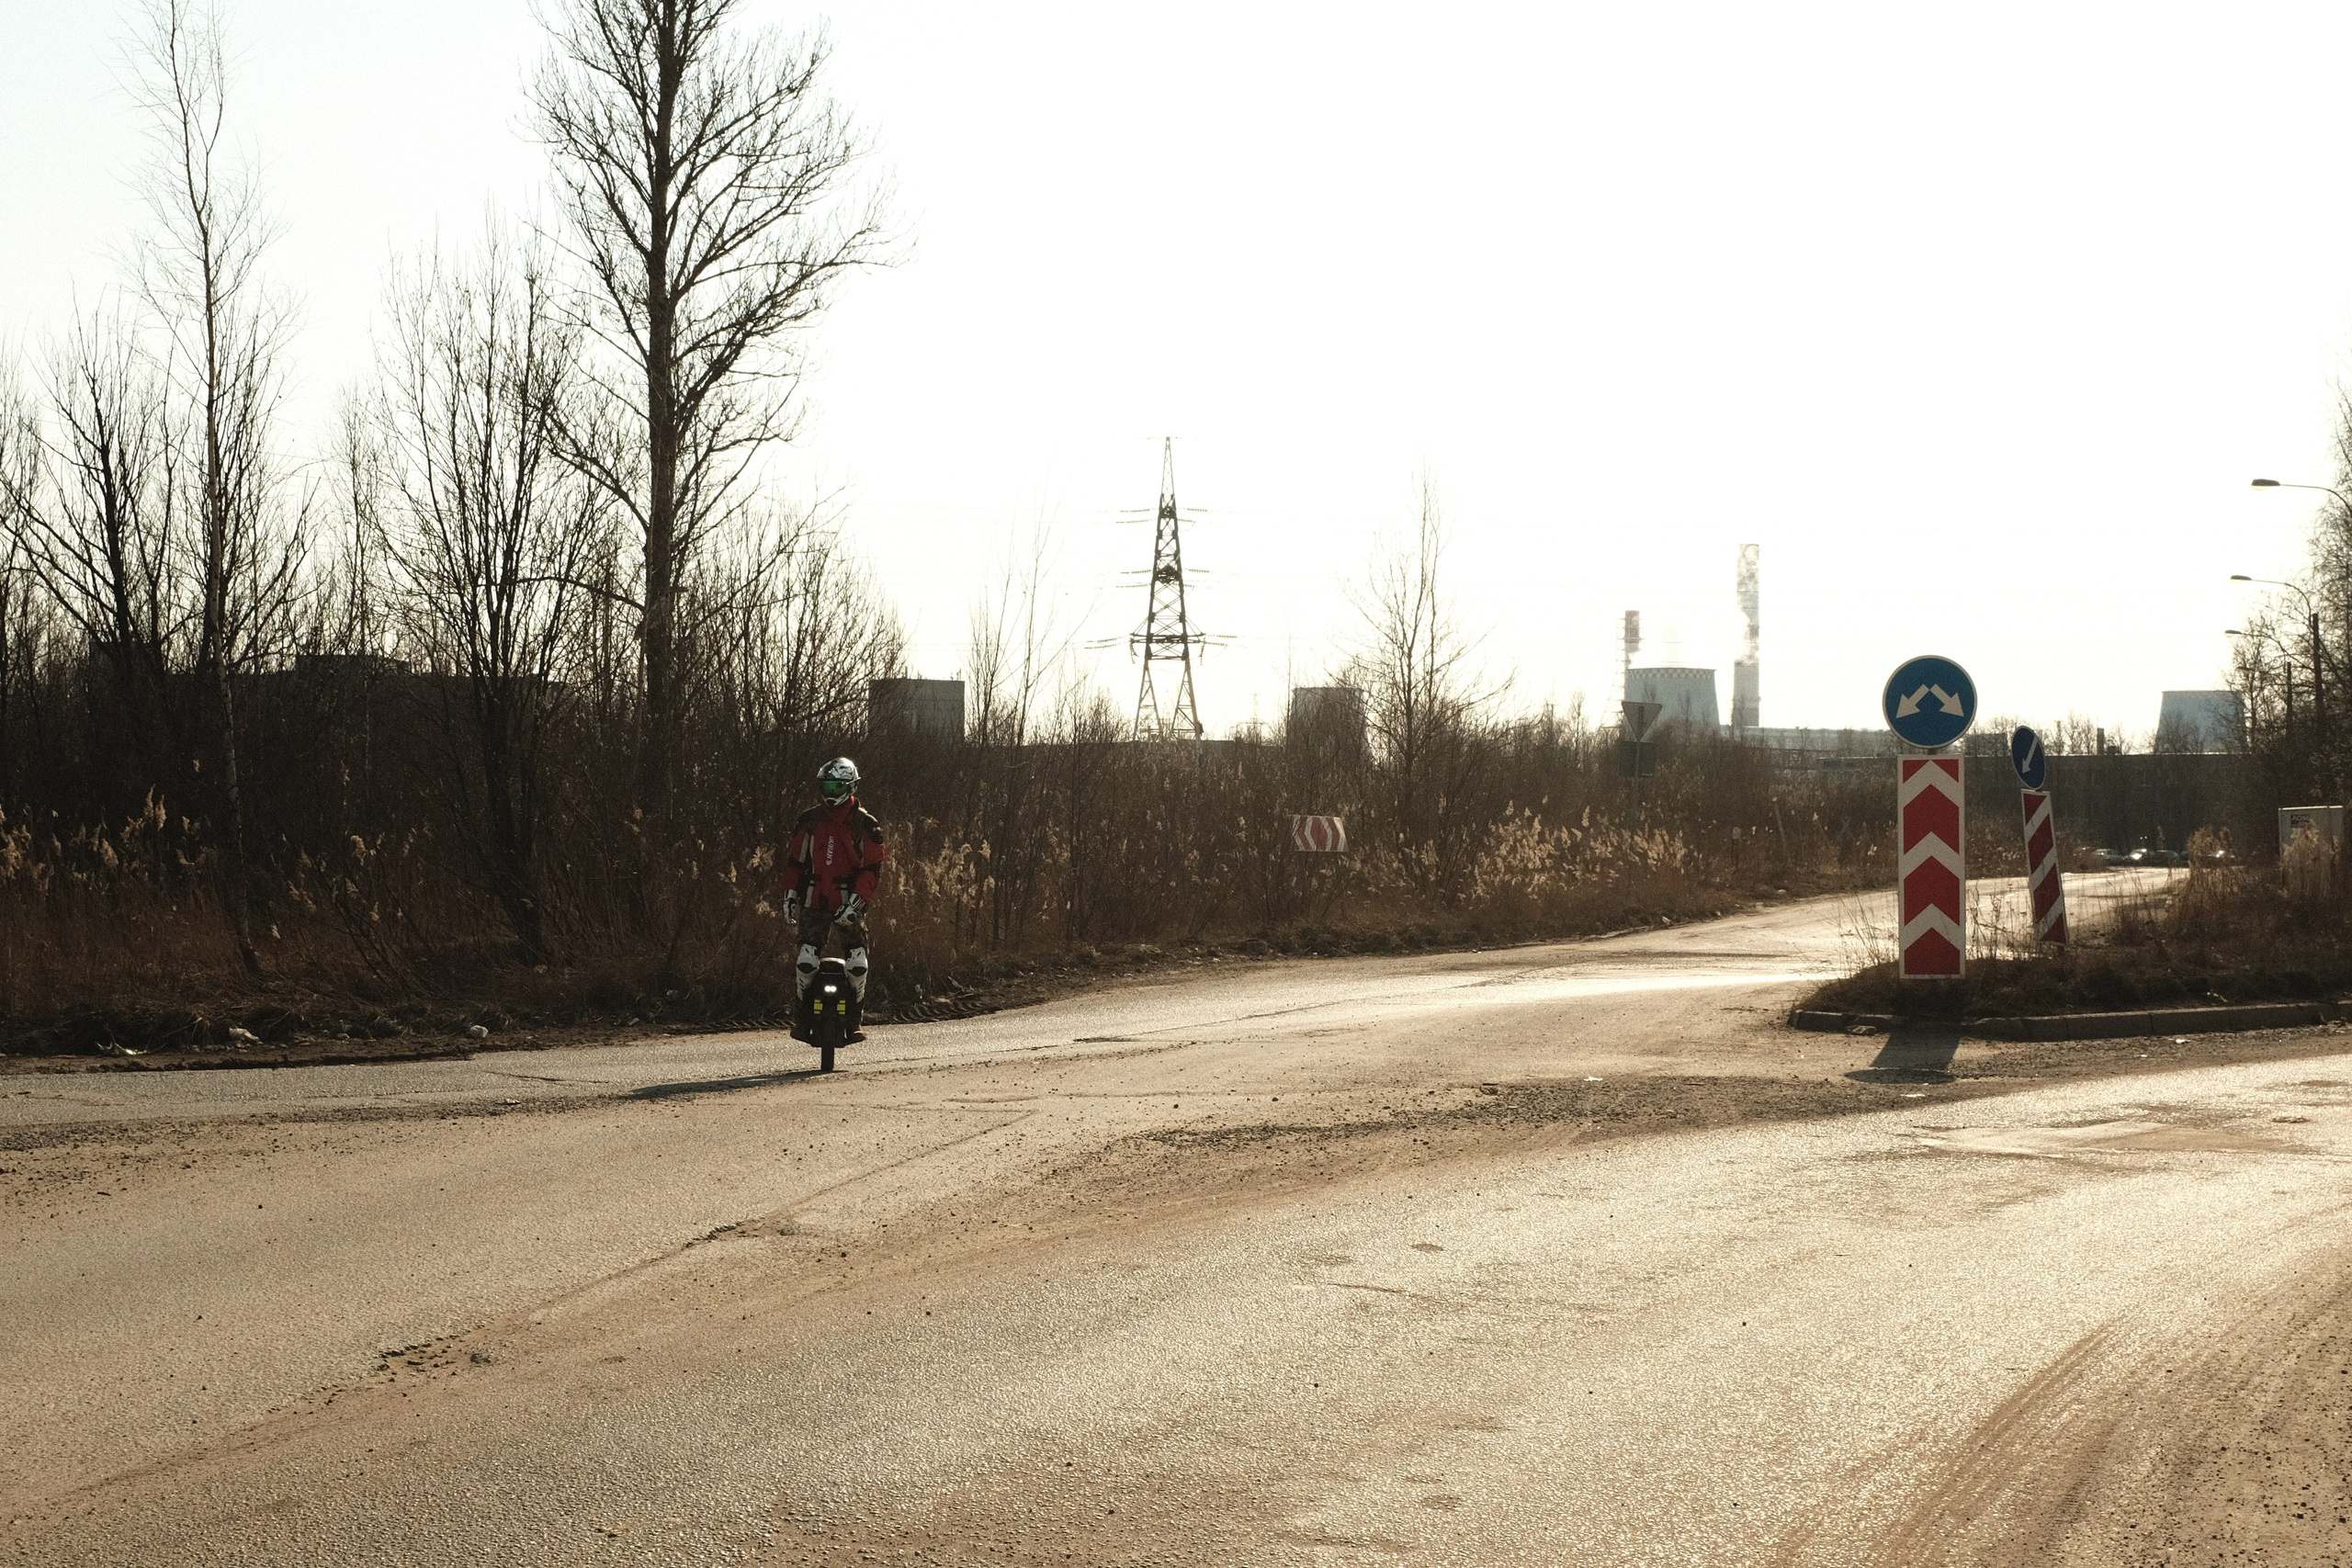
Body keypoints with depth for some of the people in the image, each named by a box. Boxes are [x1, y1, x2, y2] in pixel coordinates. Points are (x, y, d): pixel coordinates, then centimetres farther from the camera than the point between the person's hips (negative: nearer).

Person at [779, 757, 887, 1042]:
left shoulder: (865, 824, 0)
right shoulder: (809, 820, 8)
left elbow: (872, 868, -4)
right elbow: (793, 859, 13)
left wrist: (856, 901, -14)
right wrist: (789, 893, 3)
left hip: (849, 903, -2)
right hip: (814, 900, 2)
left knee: (857, 963, -8)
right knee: (806, 960, -8)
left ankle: (854, 1021, 2)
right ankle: (800, 1018, 2)